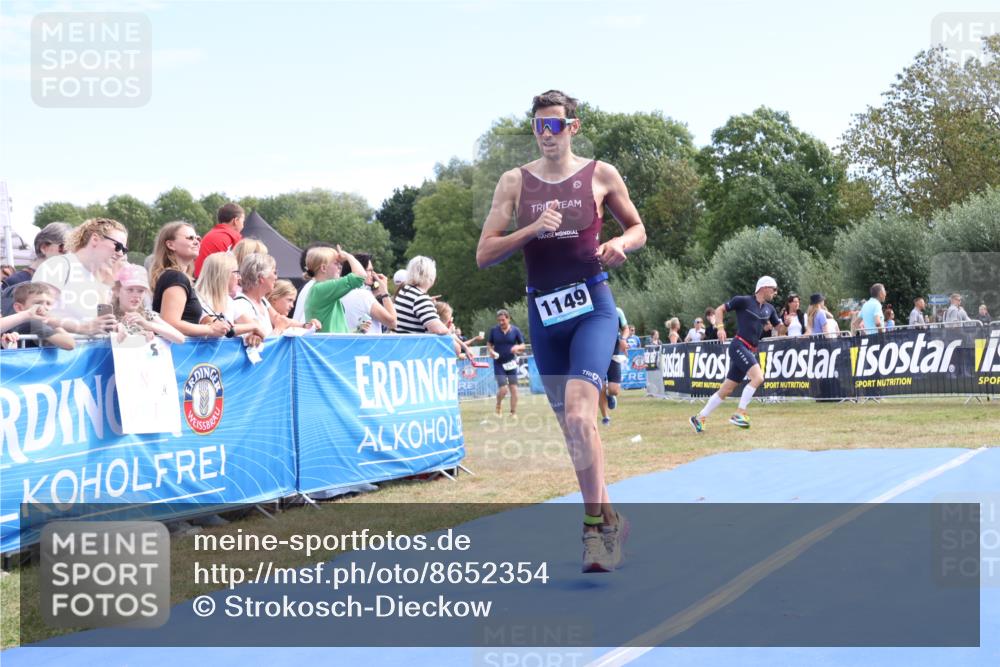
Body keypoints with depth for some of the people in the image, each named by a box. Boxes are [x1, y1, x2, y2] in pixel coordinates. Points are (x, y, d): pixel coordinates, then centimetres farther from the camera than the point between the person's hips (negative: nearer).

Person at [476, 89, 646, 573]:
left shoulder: (600, 175, 1)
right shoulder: (515, 182, 3)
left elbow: (637, 229, 14)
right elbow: (484, 255, -2)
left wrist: (620, 244, -9)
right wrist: (533, 229, -17)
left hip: (591, 306, -3)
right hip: (543, 312, 4)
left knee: (578, 414, -21)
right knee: (571, 425, 12)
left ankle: (596, 524, -10)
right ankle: (608, 520, 27)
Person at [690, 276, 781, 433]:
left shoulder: (769, 309, 15)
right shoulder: (744, 301, -4)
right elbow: (720, 310, 1)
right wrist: (720, 328, -12)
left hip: (750, 351, 7)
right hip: (739, 346, -7)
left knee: (727, 390, 7)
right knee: (758, 377, -24)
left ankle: (699, 418, 14)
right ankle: (739, 414, -21)